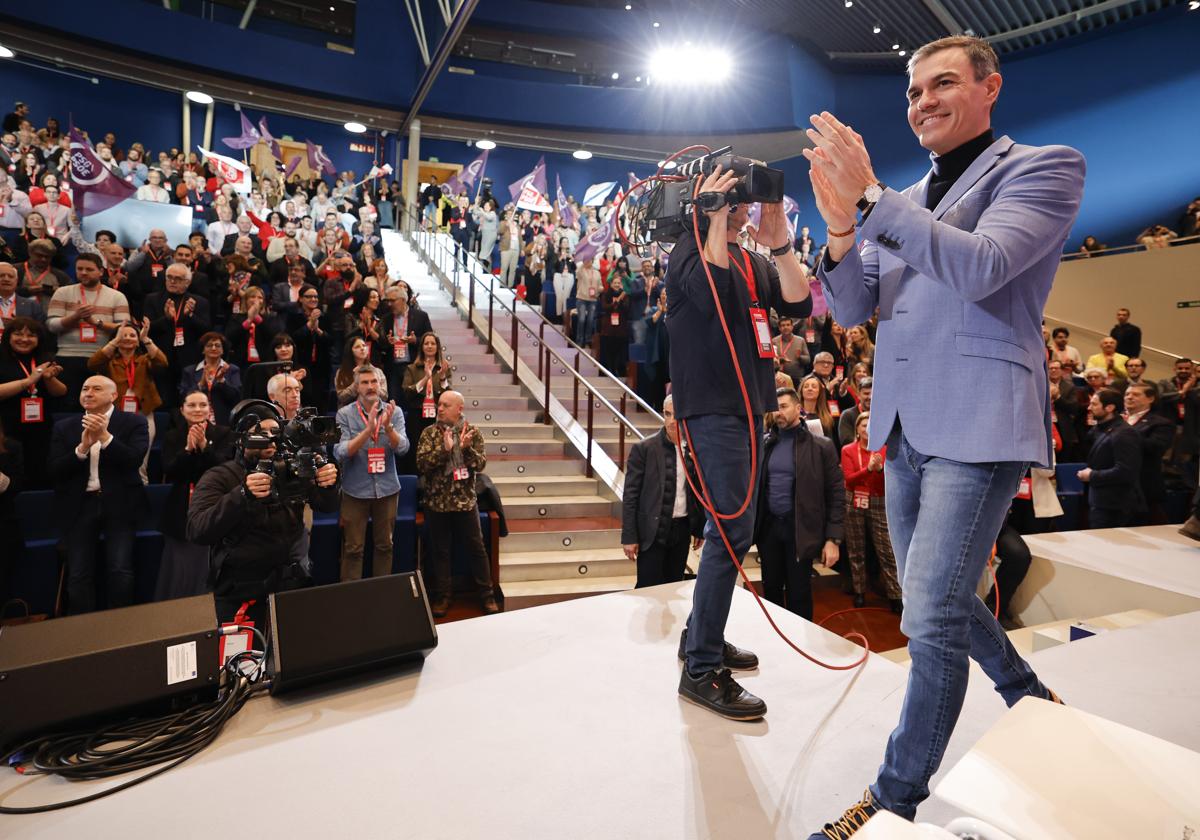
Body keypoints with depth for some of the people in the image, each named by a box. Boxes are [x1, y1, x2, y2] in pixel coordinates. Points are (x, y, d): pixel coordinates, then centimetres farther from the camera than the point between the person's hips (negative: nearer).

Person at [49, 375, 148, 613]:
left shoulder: (133, 422, 2)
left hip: (118, 504, -2)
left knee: (120, 571, -11)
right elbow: (55, 471, 1)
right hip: (80, 505, 3)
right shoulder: (64, 427, 10)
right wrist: (83, 446, -14)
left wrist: (105, 436, -20)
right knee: (78, 575, -1)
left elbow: (134, 460, -11)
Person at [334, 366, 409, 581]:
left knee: (385, 545, 12)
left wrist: (388, 426, -28)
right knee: (353, 548, 3)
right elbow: (340, 453, -16)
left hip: (387, 488, 2)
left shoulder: (394, 412, -1)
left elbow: (402, 448, -11)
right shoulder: (345, 414, -6)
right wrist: (368, 429, -28)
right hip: (355, 489, -2)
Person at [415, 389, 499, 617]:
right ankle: (441, 596, 22)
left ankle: (486, 594, 17)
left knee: (476, 548, 6)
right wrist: (444, 449, -23)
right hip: (437, 502, 0)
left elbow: (481, 464, -6)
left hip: (466, 501, 0)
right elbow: (421, 464, -12)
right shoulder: (429, 433, -1)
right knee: (440, 551, 8)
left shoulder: (472, 432, 0)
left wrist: (466, 448, -23)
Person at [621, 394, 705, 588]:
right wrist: (629, 537, -10)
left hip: (682, 529, 4)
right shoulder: (644, 448, -8)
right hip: (653, 531, -4)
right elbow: (630, 495, -7)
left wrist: (700, 528, 12)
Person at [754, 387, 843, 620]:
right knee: (771, 591, 13)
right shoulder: (765, 443, 6)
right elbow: (754, 484, 8)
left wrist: (833, 538, -10)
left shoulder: (821, 446, -4)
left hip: (800, 528, -3)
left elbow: (836, 494, -5)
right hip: (768, 526, 3)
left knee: (799, 594, 6)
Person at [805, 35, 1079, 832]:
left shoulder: (1045, 167, -1)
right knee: (939, 599, 18)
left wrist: (868, 196, -19)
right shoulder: (903, 202, 17)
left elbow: (978, 266, -19)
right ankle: (1031, 697, 44)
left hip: (977, 424, -7)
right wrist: (842, 228, -8)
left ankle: (898, 796, 11)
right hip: (905, 426, 7)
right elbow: (851, 309, 10)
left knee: (933, 619, -7)